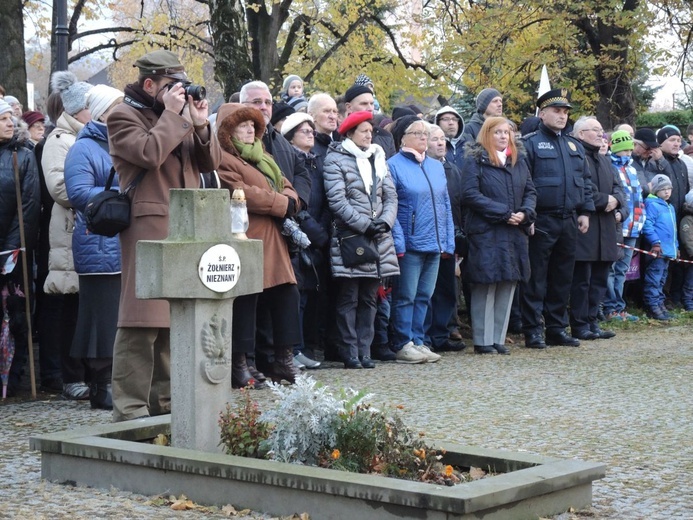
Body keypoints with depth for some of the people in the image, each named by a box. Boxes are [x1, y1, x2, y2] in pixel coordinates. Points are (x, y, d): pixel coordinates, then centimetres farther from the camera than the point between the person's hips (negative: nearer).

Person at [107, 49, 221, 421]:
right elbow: (149, 153, -20)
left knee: (175, 316, 11)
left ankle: (164, 398, 20)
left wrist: (200, 125, -1)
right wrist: (173, 115, -10)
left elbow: (210, 162, 14)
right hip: (149, 227, -8)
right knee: (143, 319, -11)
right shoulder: (123, 116, -2)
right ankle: (129, 409, -8)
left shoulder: (179, 114, 20)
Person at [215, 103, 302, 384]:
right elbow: (242, 193, -19)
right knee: (245, 301, -6)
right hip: (246, 242, -9)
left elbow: (287, 187, 18)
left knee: (287, 295, 7)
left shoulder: (262, 158, 24)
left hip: (273, 242, 9)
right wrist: (281, 204, -11)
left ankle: (284, 360, 16)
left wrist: (289, 200, -6)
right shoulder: (224, 160, -7)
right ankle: (238, 365, 2)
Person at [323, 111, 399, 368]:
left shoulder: (378, 158, 16)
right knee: (349, 300, -2)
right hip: (349, 238, -6)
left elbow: (390, 196, 12)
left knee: (369, 299, 9)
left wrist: (385, 222, -6)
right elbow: (337, 201, -11)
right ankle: (350, 353, 2)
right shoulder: (335, 159, -3)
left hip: (378, 239, 6)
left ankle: (364, 351, 14)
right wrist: (365, 225, -15)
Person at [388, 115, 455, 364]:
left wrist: (449, 241, 10)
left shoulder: (436, 167, 16)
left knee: (424, 297, 10)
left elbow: (445, 205, 17)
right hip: (410, 245, -6)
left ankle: (418, 341, 17)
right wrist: (398, 243, -16)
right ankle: (403, 345, 5)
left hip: (434, 245, 6)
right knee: (406, 297, -1)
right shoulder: (394, 166, -5)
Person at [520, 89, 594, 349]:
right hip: (541, 221, -6)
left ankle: (557, 328, 19)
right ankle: (533, 330, 2)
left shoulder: (574, 145, 17)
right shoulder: (530, 143, -4)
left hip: (569, 221, 6)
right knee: (536, 278, -2)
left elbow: (585, 180, 19)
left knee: (562, 278, 11)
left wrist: (585, 211, 10)